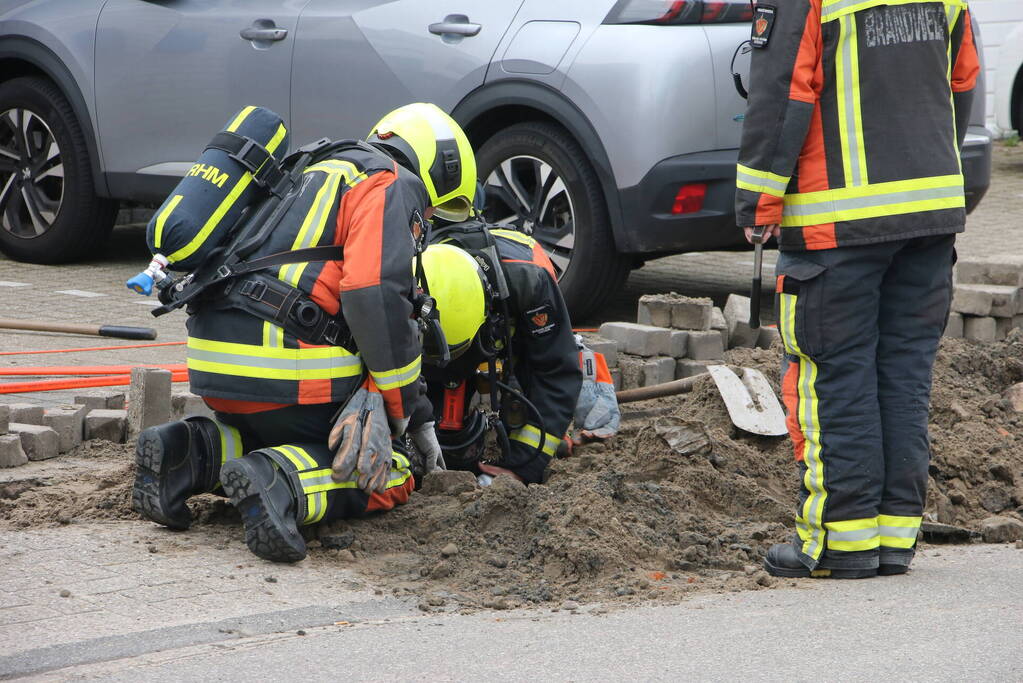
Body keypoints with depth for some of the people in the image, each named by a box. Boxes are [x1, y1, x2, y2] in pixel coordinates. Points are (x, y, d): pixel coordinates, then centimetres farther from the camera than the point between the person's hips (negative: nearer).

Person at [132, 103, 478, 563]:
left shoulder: (319, 178, 31)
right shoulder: (394, 184, 1)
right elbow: (377, 293, -15)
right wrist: (400, 409, -8)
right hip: (287, 363, -8)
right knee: (387, 476, 3)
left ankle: (194, 452, 2)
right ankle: (280, 484, -24)